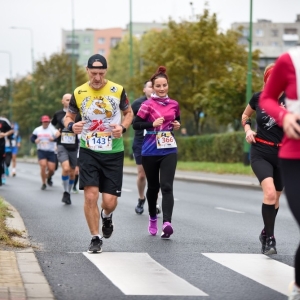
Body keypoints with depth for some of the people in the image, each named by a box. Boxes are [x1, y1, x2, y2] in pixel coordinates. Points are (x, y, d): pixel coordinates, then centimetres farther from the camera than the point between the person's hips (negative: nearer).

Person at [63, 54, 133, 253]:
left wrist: (123, 127, -10)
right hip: (89, 152, 0)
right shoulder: (79, 93, -3)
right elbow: (68, 117, 9)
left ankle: (106, 216, 36)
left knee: (110, 201, -2)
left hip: (113, 152, 0)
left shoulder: (118, 90, -4)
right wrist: (71, 125, -14)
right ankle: (96, 239, 6)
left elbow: (129, 113, 10)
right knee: (90, 196, -11)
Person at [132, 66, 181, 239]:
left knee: (167, 186, -14)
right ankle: (153, 218, 35)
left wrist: (177, 126, 1)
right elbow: (136, 124, -8)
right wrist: (152, 124, -22)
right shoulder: (148, 105, -5)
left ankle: (167, 223, -25)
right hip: (150, 152, -1)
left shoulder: (174, 104, 6)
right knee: (153, 186, 12)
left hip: (169, 151, 1)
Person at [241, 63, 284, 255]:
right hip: (260, 154, -1)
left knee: (275, 198, 13)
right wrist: (247, 129, -1)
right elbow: (246, 115, 16)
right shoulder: (258, 98, -3)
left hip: (283, 155, 1)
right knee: (269, 193, -22)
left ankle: (266, 233, 38)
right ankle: (270, 239, -13)